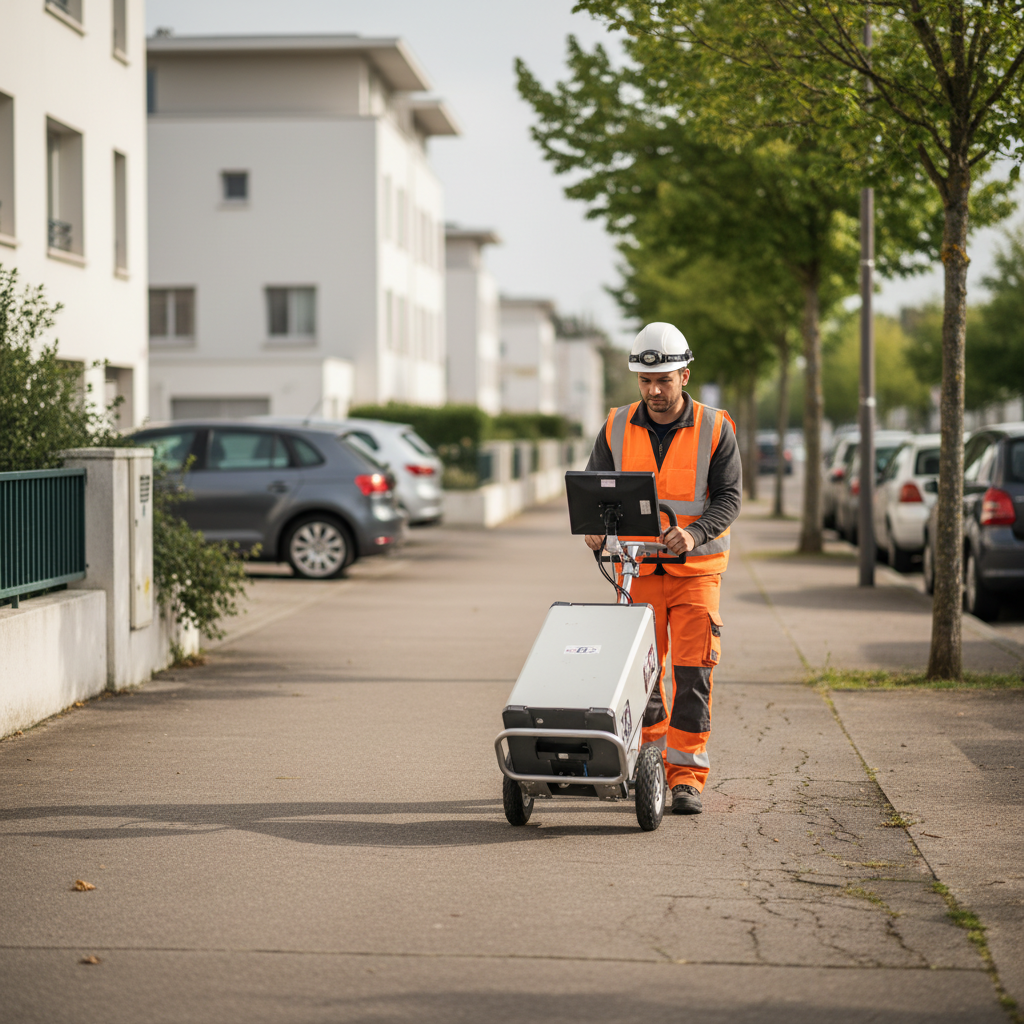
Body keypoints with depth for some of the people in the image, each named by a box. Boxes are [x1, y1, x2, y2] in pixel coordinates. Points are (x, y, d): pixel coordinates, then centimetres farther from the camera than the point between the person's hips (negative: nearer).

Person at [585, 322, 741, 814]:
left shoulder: (715, 429, -4)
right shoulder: (617, 428, 2)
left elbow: (728, 497, -8)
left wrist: (694, 534, -26)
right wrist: (594, 527, -15)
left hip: (695, 570, -2)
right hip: (637, 569, 2)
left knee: (692, 671, -8)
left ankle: (685, 775, -4)